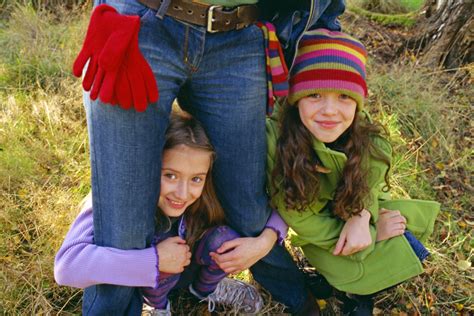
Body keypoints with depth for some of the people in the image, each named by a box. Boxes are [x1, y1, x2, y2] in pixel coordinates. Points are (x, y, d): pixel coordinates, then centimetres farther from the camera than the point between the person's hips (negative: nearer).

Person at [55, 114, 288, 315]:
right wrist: (155, 260, -50)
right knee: (163, 240, -34)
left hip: (188, 270, 3)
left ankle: (205, 288, 10)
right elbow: (67, 265, -49)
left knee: (223, 239, -25)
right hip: (141, 281, -3)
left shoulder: (208, 195, -28)